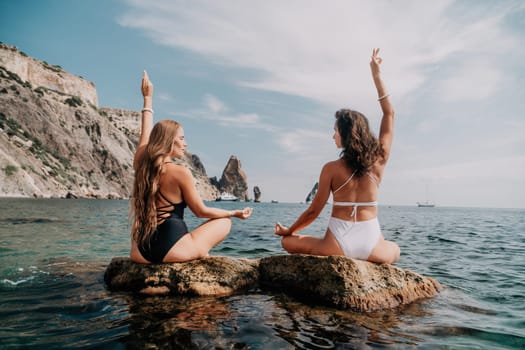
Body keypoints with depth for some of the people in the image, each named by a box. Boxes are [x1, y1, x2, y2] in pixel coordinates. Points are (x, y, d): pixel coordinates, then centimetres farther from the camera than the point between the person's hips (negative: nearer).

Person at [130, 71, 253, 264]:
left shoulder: (140, 164, 2)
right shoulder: (180, 172, -13)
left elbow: (147, 132, 20)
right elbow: (201, 211, -5)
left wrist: (148, 98, 32)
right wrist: (235, 213, 9)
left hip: (141, 253, 5)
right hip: (172, 251, -5)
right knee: (225, 221, 15)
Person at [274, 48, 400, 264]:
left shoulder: (331, 169, -9)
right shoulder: (379, 160, -1)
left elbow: (314, 211, -4)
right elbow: (389, 114, 11)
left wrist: (289, 231, 13)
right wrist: (376, 74, 15)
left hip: (339, 245, -2)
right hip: (371, 245, 3)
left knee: (289, 242, 23)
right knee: (394, 250, 39)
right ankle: (368, 262, 10)